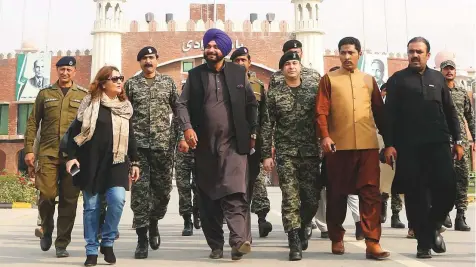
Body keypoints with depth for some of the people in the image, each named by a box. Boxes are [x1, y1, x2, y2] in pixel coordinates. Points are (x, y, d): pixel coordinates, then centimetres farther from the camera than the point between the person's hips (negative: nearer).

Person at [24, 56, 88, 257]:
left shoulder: (83, 95, 10)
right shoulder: (45, 94, 12)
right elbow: (33, 122, 10)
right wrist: (29, 149, 1)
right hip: (48, 152, 0)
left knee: (69, 200, 1)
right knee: (46, 195, -7)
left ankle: (62, 244, 11)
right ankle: (47, 231, 21)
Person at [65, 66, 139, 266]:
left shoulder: (125, 107, 12)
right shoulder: (90, 103, -1)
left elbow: (130, 137, 16)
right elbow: (75, 132, -1)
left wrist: (135, 162, 12)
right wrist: (71, 156, -10)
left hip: (116, 163, 3)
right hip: (91, 163, -3)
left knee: (117, 200, -15)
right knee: (92, 206, 1)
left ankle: (107, 242, 5)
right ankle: (92, 250, 11)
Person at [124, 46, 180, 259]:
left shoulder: (168, 82, 9)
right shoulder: (131, 84, 7)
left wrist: (174, 136, 2)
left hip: (163, 144, 1)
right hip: (138, 144, -1)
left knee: (163, 189, 5)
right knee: (140, 190, -5)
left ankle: (153, 223, 32)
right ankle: (142, 239, 0)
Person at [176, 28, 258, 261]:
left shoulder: (239, 72, 7)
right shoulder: (195, 74, 8)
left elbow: (251, 103, 11)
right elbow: (182, 103, 3)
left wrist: (252, 132, 6)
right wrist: (187, 127, -13)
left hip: (233, 143, -2)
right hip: (205, 145, 2)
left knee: (234, 192, -15)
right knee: (208, 197, 6)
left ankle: (239, 241, -21)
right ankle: (216, 245, 15)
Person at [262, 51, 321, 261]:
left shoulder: (314, 88, 6)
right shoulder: (274, 95, 3)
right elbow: (267, 127, 3)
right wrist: (266, 154, -2)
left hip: (310, 152, 1)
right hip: (285, 153, -1)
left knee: (312, 198, 5)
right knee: (290, 198, -7)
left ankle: (301, 229, 32)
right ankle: (295, 242, -2)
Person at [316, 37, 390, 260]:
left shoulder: (369, 80, 14)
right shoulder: (329, 79, 6)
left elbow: (379, 111, 16)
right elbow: (321, 111, -3)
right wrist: (325, 136, -16)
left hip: (368, 145, 2)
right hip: (339, 146, -1)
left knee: (371, 193, -4)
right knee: (337, 194, 8)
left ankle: (372, 243, -4)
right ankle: (337, 239, 23)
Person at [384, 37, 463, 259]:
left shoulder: (438, 78, 15)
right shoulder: (397, 79, 6)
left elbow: (450, 112, 16)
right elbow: (389, 114, 0)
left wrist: (457, 140, 9)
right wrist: (389, 144, -8)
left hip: (438, 144, 2)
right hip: (409, 147, -2)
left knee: (447, 189, -6)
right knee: (415, 195, 0)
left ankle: (433, 227, 20)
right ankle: (423, 241, 12)